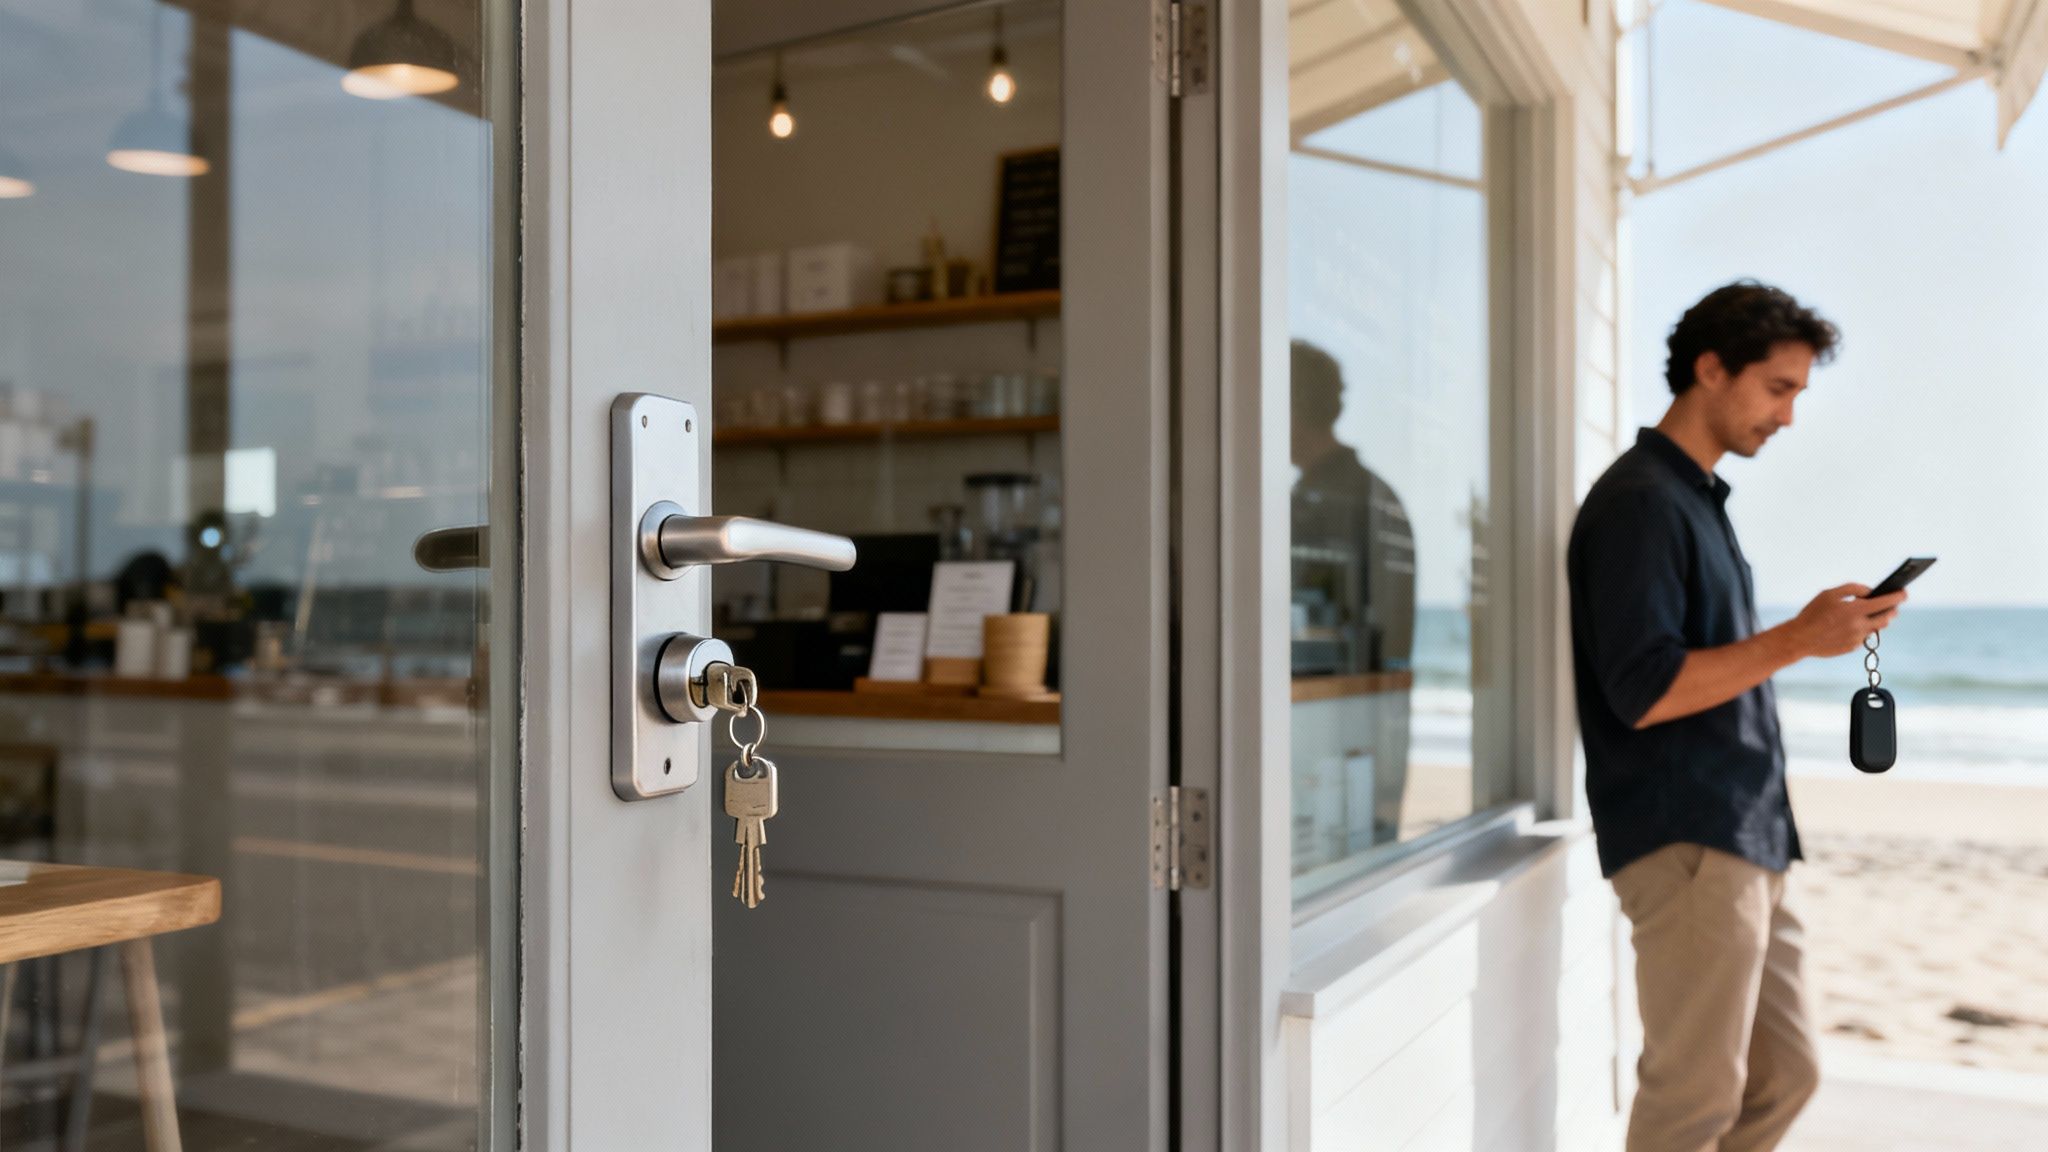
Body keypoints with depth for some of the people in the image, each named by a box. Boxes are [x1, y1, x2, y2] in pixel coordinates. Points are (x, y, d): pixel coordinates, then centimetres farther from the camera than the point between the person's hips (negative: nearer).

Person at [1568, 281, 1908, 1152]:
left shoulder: (1698, 498, 18)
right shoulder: (1641, 500, -12)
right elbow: (1643, 693, -20)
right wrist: (1799, 639, -18)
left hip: (1743, 840, 10)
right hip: (1684, 847, -10)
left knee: (1785, 1077, 13)